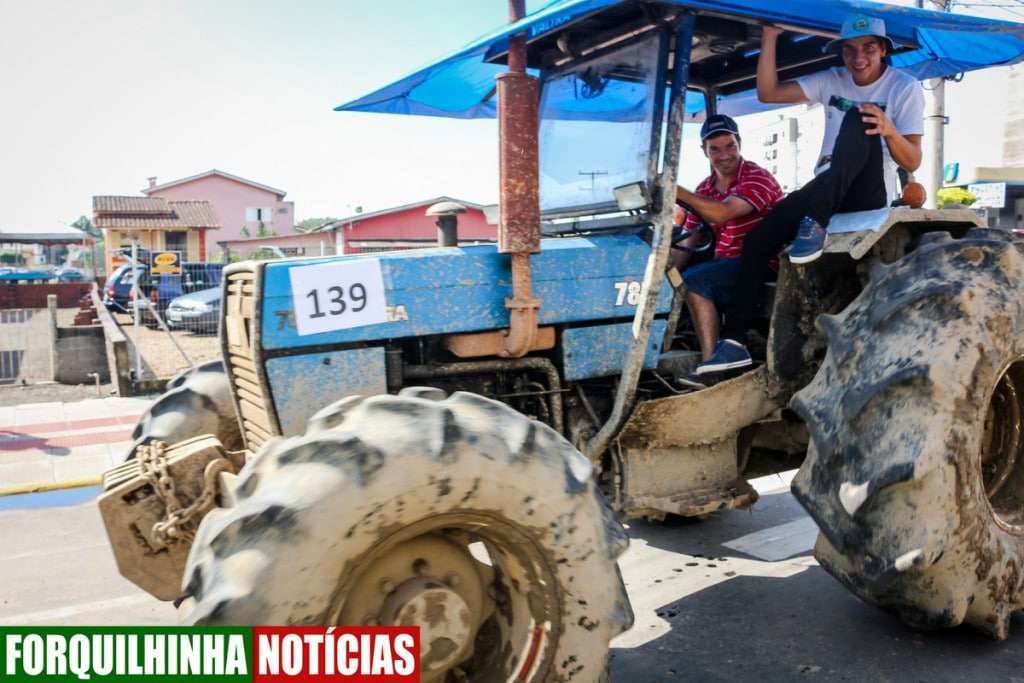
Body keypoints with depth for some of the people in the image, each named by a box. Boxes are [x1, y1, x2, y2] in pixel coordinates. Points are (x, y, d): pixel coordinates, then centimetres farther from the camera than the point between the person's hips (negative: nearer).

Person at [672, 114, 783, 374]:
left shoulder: (757, 178, -12)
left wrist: (677, 191, -32)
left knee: (694, 281, -27)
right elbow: (687, 243, 7)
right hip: (725, 264, 8)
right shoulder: (705, 190, 11)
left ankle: (710, 363, -25)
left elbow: (722, 214, -31)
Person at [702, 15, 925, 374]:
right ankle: (735, 341, -16)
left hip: (871, 196, -5)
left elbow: (912, 163, -9)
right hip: (824, 194, 5)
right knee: (759, 237, -17)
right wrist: (770, 38, -9)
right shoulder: (832, 81, 11)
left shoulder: (905, 88, -2)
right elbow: (768, 93, 1)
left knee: (859, 120, -30)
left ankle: (816, 222, -44)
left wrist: (889, 131, -30)